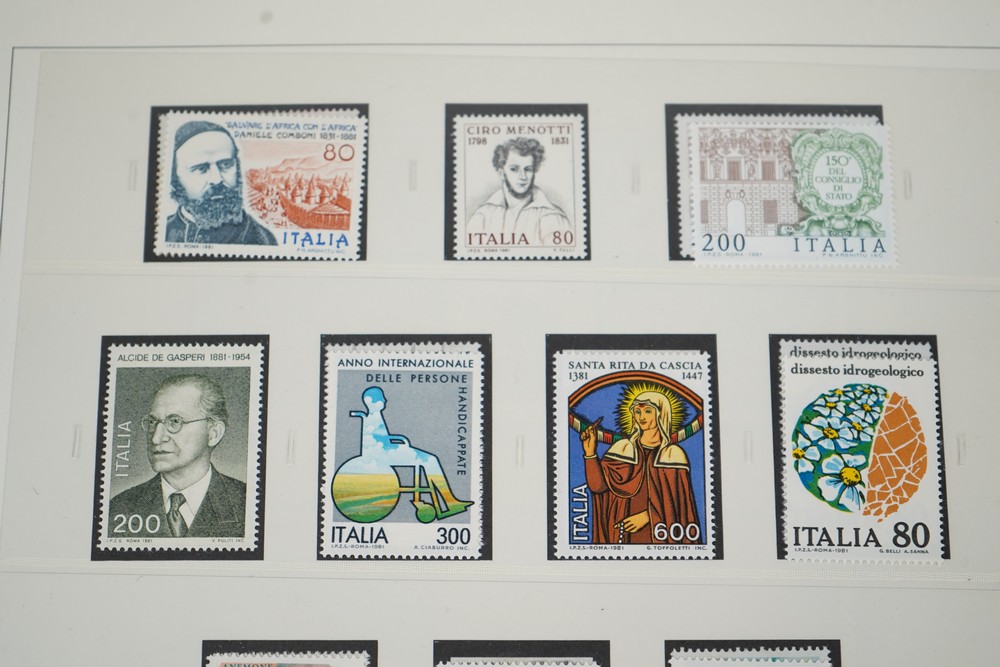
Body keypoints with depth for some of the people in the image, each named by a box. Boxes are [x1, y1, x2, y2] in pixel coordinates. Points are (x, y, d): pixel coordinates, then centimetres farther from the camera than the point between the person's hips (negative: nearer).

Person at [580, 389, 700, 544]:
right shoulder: (623, 448, 2)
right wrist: (590, 452, -19)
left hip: (659, 532, -1)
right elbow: (598, 485, -8)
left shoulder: (674, 454, -3)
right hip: (625, 530, 1)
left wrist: (647, 516, -16)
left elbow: (679, 500, -7)